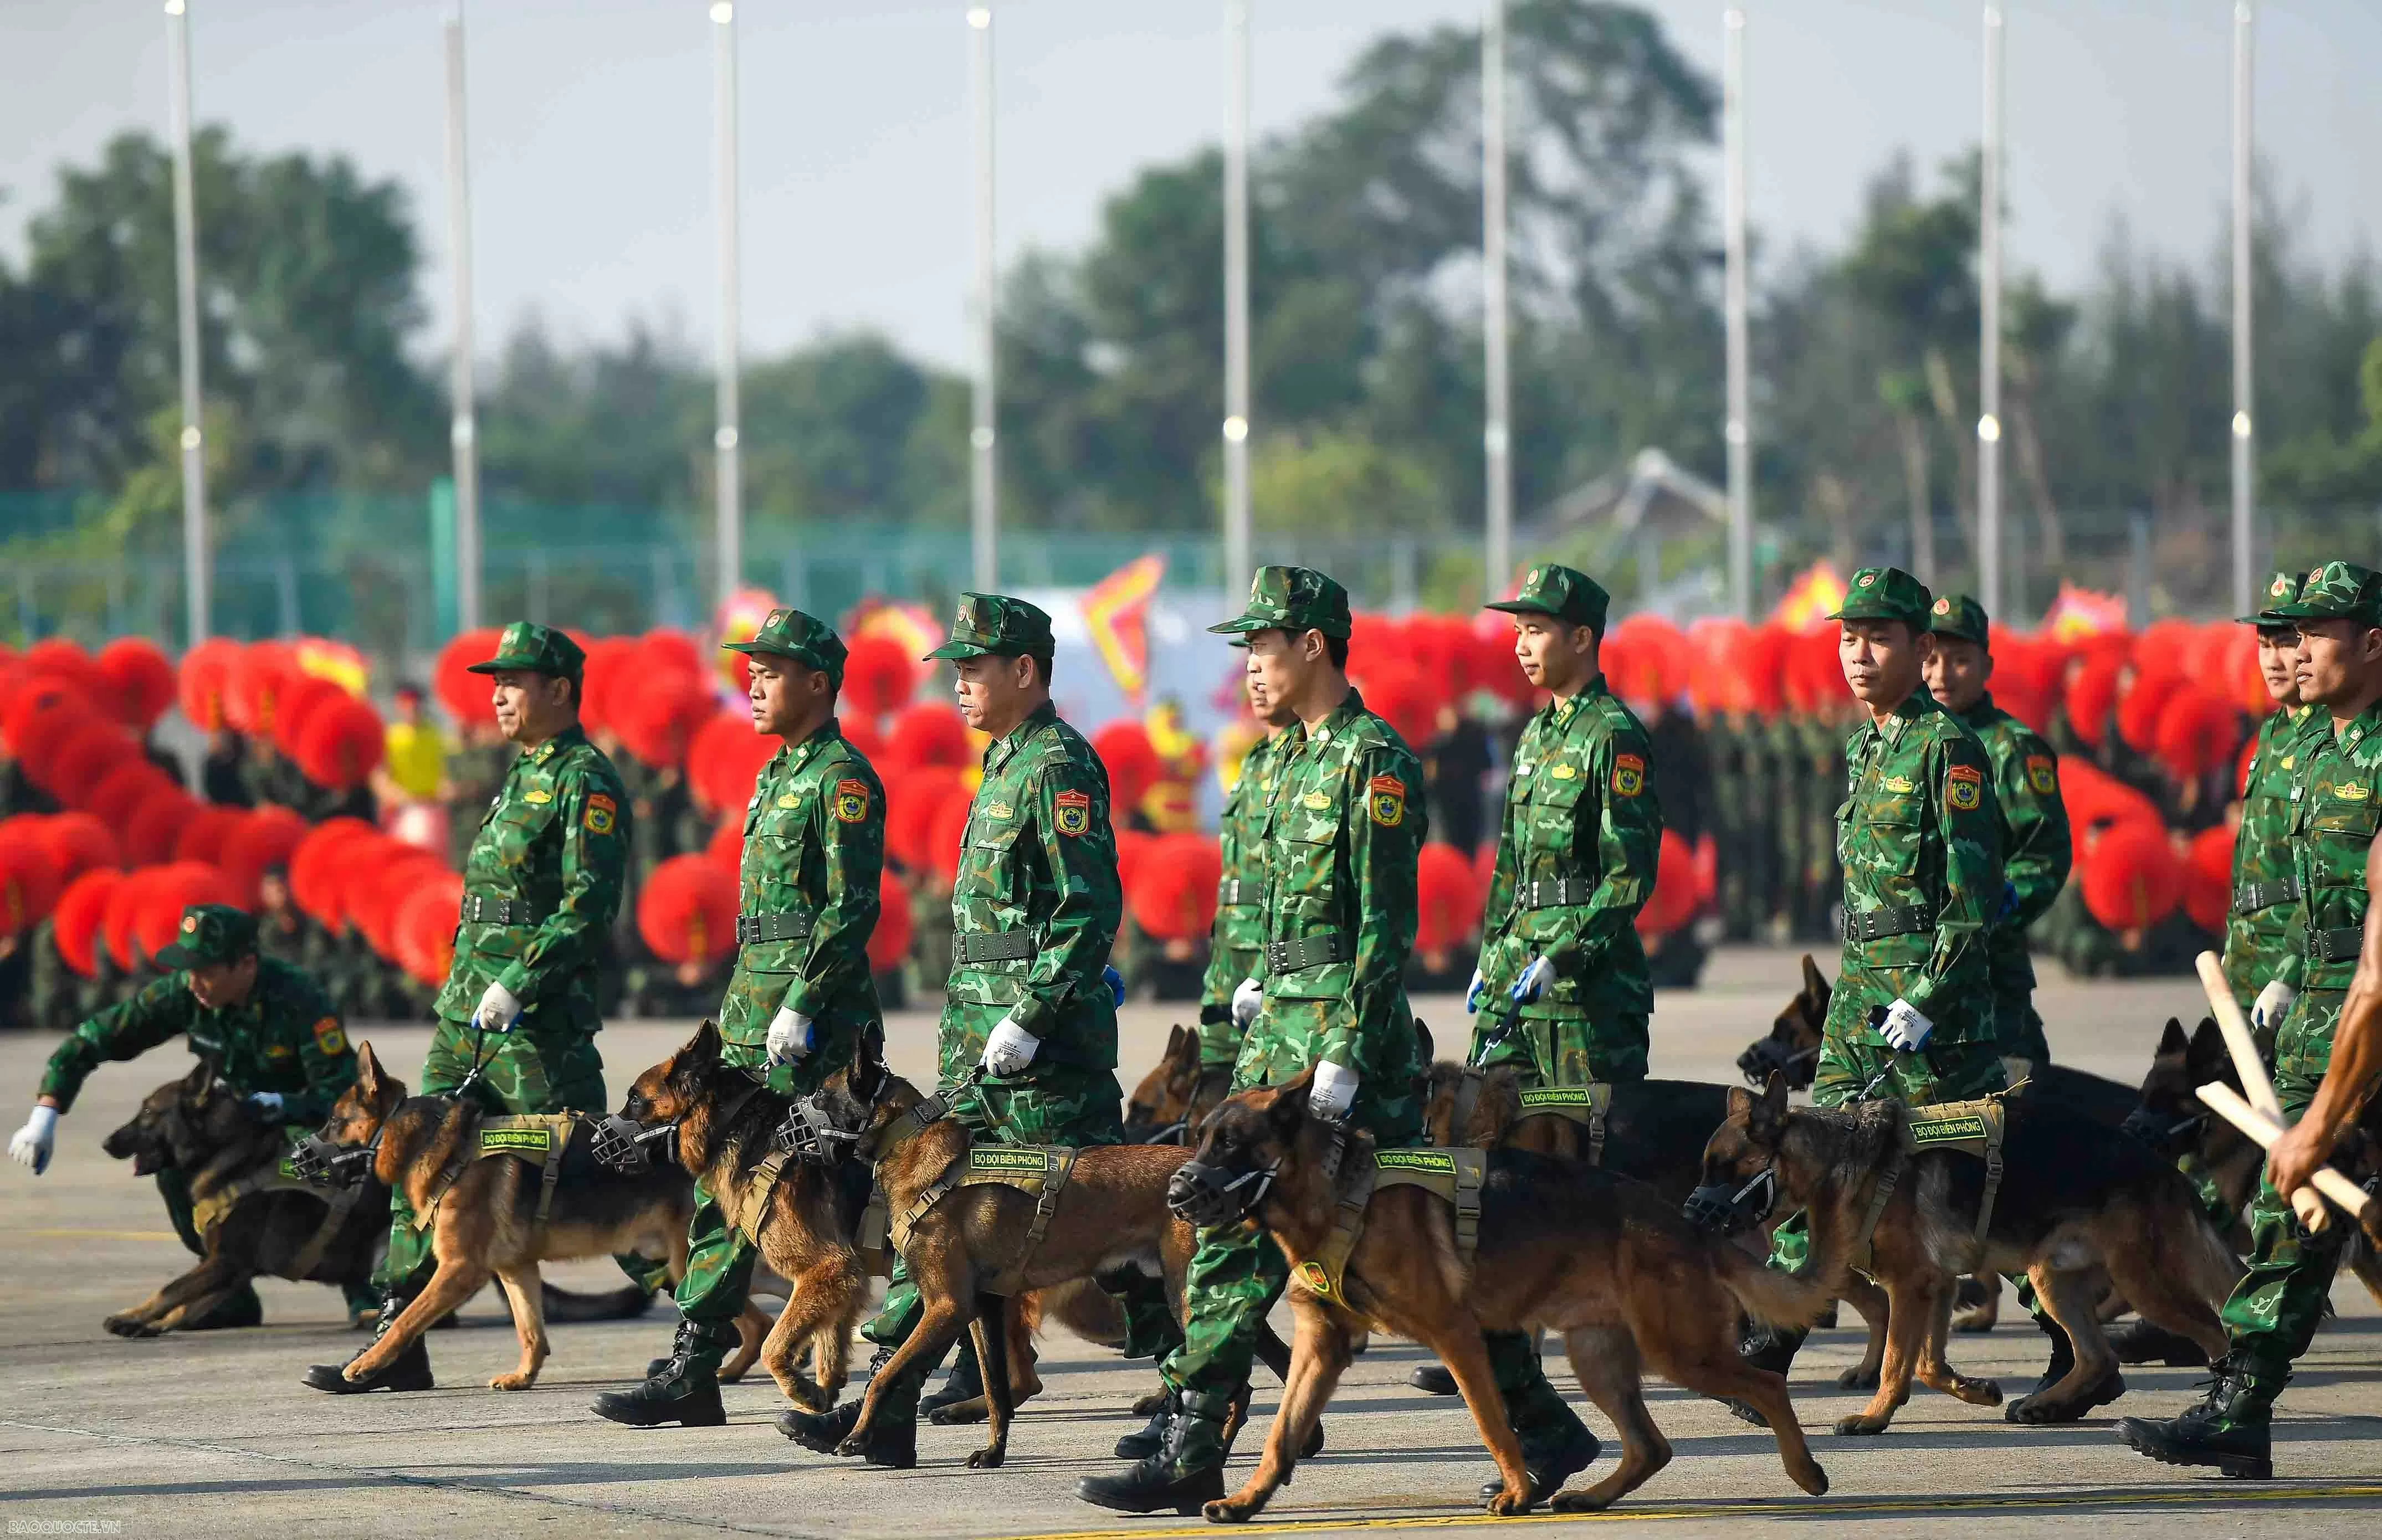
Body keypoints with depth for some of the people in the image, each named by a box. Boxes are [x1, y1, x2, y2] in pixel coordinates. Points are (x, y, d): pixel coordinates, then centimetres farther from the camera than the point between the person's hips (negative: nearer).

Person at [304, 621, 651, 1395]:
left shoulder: (585, 783, -10)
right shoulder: (520, 777, 19)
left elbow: (591, 903, -20)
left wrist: (518, 983, -24)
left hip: (538, 1016, -9)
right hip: (467, 1004, 9)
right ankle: (398, 1346, 5)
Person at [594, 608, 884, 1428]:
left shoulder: (842, 778, -10)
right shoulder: (778, 773, 19)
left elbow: (852, 907, -17)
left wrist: (802, 1006, -22)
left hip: (814, 1018, -10)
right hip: (753, 1007, 10)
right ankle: (692, 1371, 8)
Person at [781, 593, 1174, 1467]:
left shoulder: (1060, 769, -13)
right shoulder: (1006, 766, 18)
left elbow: (1090, 911, -20)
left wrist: (1030, 1018, -23)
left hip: (1046, 1035, -10)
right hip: (982, 1030, 10)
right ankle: (888, 1409, 2)